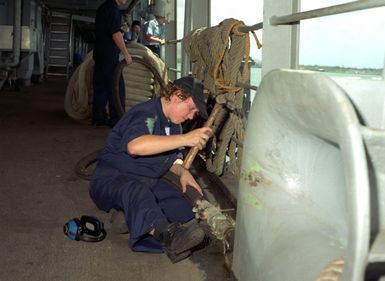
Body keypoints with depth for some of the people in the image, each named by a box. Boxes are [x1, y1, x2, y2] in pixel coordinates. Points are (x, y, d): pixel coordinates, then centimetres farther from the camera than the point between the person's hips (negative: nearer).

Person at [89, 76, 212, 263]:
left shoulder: (174, 124, 13)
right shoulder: (146, 114, -18)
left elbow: (172, 157, 26)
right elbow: (135, 146, -40)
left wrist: (182, 171, 1)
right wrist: (185, 139, -39)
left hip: (148, 182, 9)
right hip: (111, 178, -9)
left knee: (181, 208, -19)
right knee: (135, 190, -43)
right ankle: (166, 233, -67)